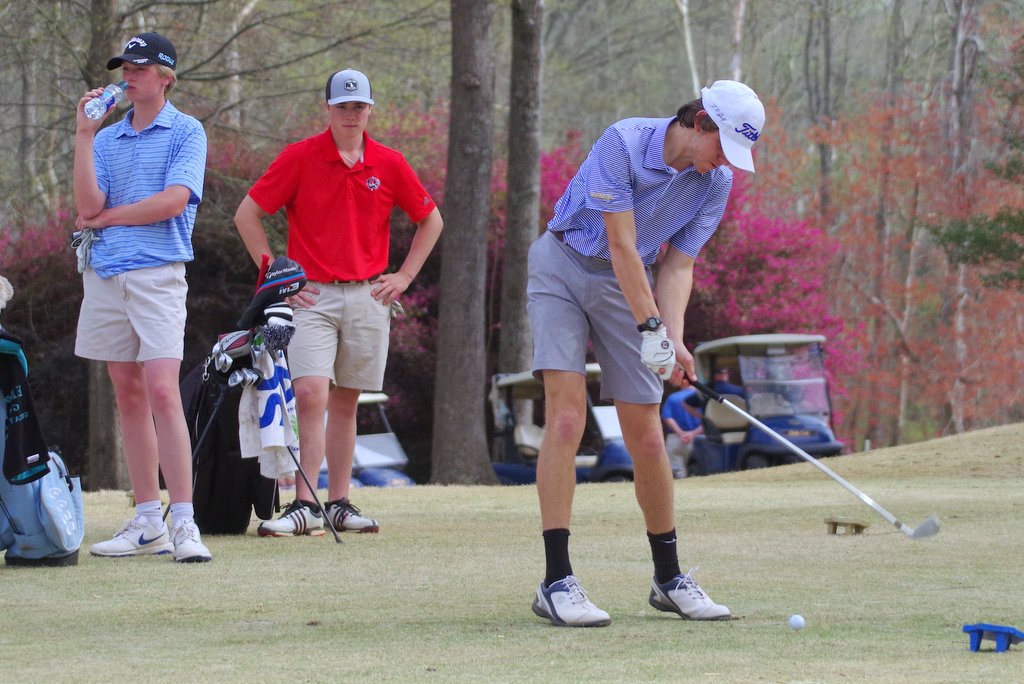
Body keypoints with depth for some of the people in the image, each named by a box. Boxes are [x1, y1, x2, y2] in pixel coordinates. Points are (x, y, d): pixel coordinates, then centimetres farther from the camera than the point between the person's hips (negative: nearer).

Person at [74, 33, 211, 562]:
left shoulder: (185, 133, 1)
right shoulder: (106, 138, 15)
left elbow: (173, 201, -12)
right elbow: (87, 206, 2)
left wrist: (106, 216, -2)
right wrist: (83, 135, -2)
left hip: (158, 274, -6)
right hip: (104, 276, 6)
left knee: (162, 393, -15)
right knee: (128, 396, 7)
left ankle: (183, 524, -17)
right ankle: (148, 523, 12)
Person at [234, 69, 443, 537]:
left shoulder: (389, 164, 5)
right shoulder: (300, 157, -2)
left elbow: (430, 220, 18)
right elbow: (247, 215, 2)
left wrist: (405, 276, 9)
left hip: (368, 297, 3)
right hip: (313, 296, -3)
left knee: (345, 403, 8)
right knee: (311, 394, -15)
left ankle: (338, 504, 15)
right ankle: (304, 507, -15)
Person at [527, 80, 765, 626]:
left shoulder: (716, 183, -6)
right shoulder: (624, 142, -23)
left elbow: (678, 264, -7)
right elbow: (621, 247, -23)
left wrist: (674, 338, -22)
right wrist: (651, 329, -26)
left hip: (631, 285, 4)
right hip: (564, 268, -4)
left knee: (647, 440, 2)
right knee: (566, 418, -17)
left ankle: (668, 579, 18)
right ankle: (556, 582, -19)